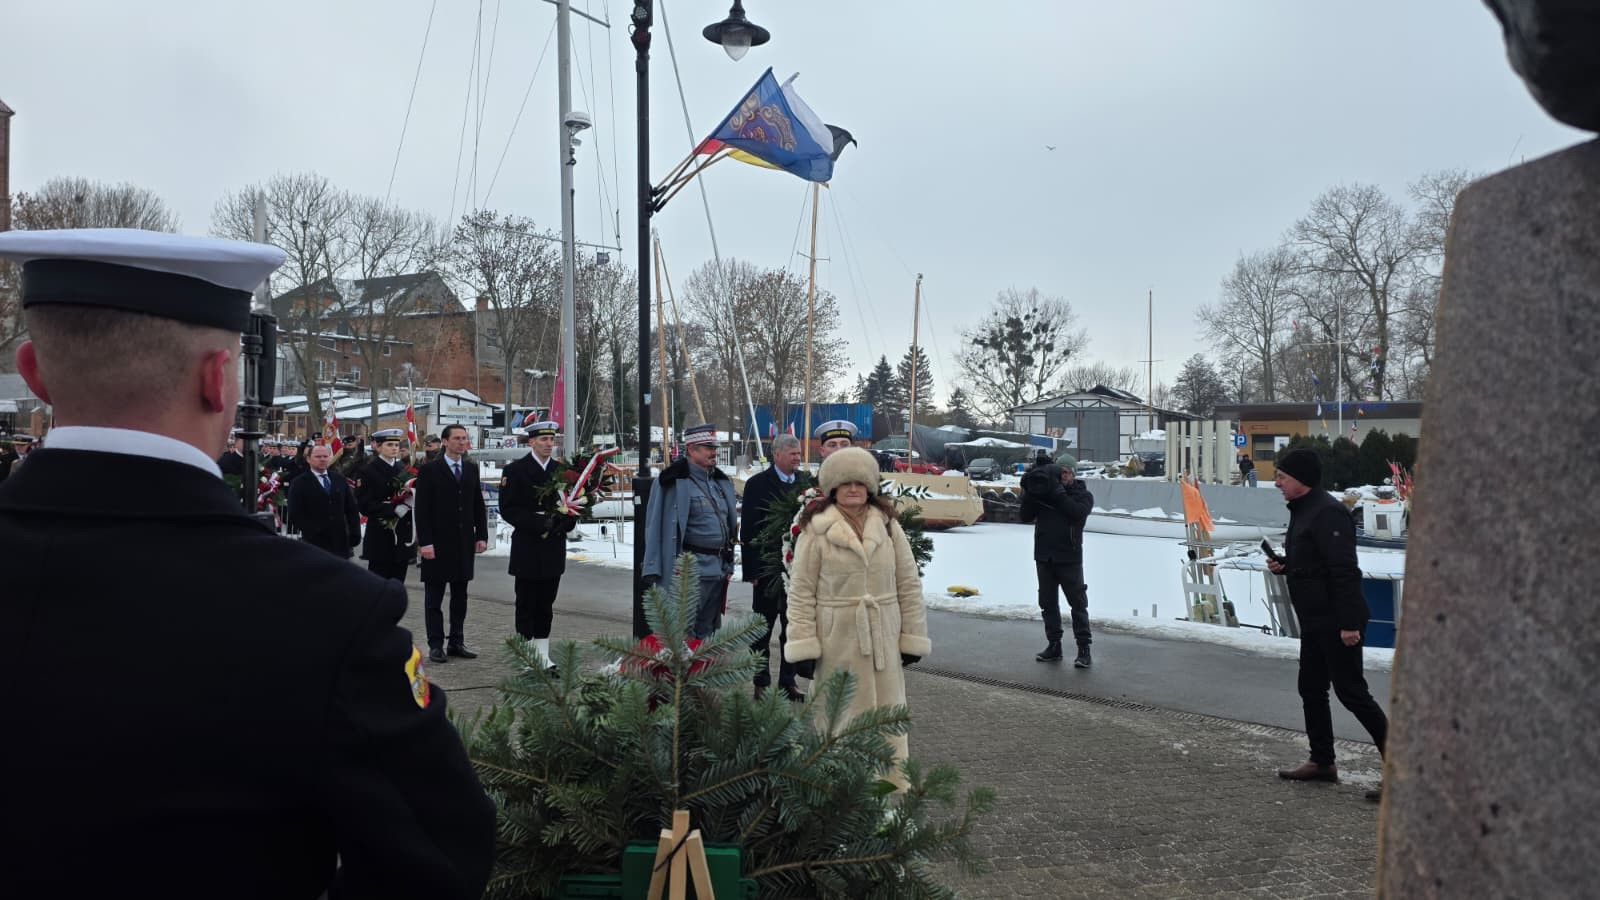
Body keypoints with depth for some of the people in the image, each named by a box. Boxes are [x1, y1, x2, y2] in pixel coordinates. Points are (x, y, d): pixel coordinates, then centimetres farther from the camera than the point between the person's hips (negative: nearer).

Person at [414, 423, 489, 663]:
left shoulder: (471, 469, 10)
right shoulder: (429, 471, -5)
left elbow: (479, 505, 13)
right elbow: (422, 510, -8)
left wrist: (482, 535, 5)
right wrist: (425, 542, -14)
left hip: (464, 543, 5)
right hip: (437, 543, -5)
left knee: (460, 596, 10)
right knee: (434, 597, 4)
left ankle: (457, 642, 19)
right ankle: (435, 645, 9)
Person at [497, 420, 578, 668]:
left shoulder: (562, 470, 10)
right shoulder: (515, 471, -4)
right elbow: (508, 509, -10)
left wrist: (564, 524, -7)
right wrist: (540, 523, -19)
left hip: (554, 549, 4)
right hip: (527, 549, -4)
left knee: (546, 605, 9)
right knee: (526, 604, 3)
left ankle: (543, 655, 17)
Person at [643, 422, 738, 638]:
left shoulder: (722, 481, 15)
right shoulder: (675, 481, -9)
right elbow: (656, 526, -12)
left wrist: (728, 565, 19)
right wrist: (654, 570, -17)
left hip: (718, 569, 8)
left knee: (708, 632, 15)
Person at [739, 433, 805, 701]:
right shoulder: (758, 484, -6)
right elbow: (748, 530, -8)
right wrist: (752, 570, -12)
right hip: (768, 568, -4)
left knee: (793, 628, 11)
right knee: (763, 628, 7)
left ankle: (788, 680, 22)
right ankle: (761, 683, 16)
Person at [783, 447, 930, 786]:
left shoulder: (888, 526, 4)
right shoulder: (814, 530, -5)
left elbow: (909, 586, 8)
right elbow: (801, 593, -5)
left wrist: (912, 638, 6)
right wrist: (803, 647, -8)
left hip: (883, 638, 3)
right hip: (836, 641, -2)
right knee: (839, 714, 8)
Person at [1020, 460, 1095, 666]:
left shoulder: (1083, 494, 2)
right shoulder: (1043, 491, 9)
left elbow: (1077, 512, -19)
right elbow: (1026, 516, 2)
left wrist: (1058, 492, -21)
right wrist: (1029, 493, -13)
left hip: (1069, 558, -4)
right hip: (1044, 556, 4)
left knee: (1078, 603, -3)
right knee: (1048, 602, 9)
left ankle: (1084, 648, -1)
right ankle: (1054, 645, 19)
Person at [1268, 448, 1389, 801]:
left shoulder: (1326, 512, -19)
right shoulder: (1301, 511, 14)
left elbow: (1344, 570, -24)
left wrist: (1348, 622, -27)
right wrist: (1282, 565, 5)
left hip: (1337, 622, -11)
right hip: (1314, 620, 11)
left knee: (1351, 692, -7)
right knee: (1311, 688, 15)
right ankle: (1322, 762, 26)